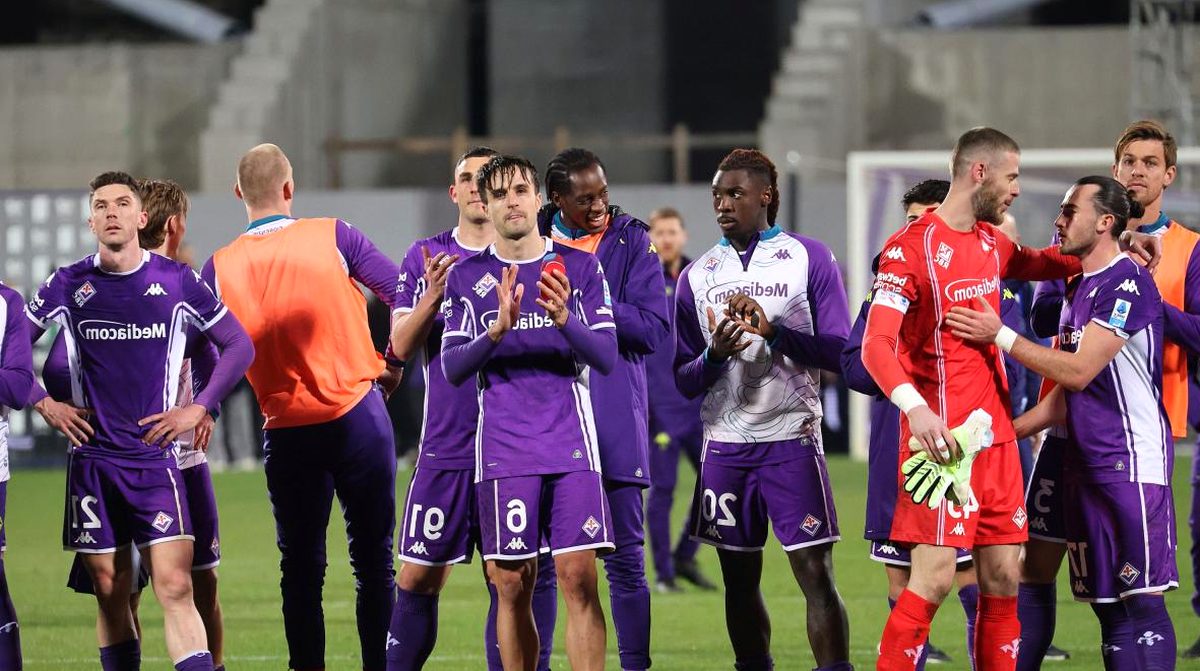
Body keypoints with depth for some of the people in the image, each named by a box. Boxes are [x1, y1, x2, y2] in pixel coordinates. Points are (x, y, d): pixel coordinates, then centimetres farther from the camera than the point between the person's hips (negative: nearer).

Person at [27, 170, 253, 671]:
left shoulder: (178, 282, 2)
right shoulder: (67, 286, 4)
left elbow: (238, 347, 9)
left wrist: (198, 409, 0)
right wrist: (44, 404, 3)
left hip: (156, 456, -2)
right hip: (92, 460, 2)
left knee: (176, 589, -13)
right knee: (111, 594, 5)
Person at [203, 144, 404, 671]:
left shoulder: (220, 267, 0)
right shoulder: (332, 238, -3)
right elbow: (405, 298, -3)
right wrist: (394, 366, 9)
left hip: (286, 430, 1)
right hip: (358, 413, -1)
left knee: (300, 565, 9)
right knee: (374, 558, 4)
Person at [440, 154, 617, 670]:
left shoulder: (580, 267, 6)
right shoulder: (466, 277, 7)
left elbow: (607, 357, 0)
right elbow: (453, 368, -1)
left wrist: (564, 320, -19)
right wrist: (498, 330, -19)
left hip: (571, 444, -1)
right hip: (503, 450, 1)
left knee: (579, 579, -9)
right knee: (512, 588, 1)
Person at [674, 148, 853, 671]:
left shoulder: (809, 259, 1)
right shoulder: (697, 275, 10)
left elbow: (839, 352, -5)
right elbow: (684, 380, 10)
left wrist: (774, 331, -18)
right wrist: (715, 355, -12)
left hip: (792, 438, -3)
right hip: (725, 445, 4)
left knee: (816, 573, -9)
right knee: (740, 580, 8)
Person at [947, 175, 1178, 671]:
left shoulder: (1128, 282, -12)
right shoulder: (1077, 287, 17)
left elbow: (1079, 370, -19)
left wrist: (999, 336, -16)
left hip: (1133, 461, -9)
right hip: (1085, 462, 9)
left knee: (1141, 601, -11)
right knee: (1105, 604, 7)